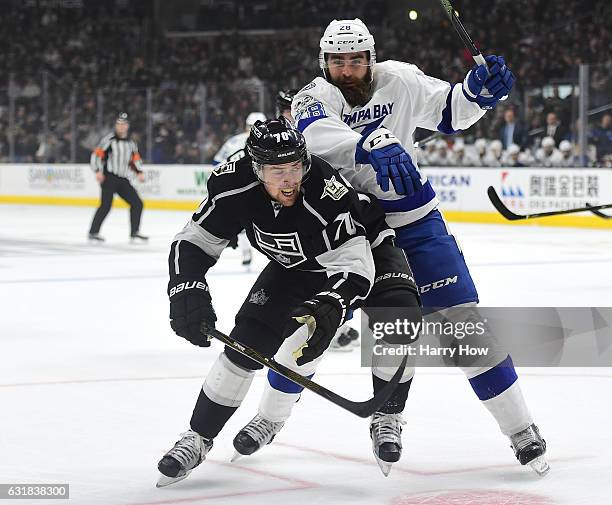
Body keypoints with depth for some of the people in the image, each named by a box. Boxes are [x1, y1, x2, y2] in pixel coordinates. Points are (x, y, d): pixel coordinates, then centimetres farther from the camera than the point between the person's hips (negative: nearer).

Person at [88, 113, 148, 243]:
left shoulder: (131, 143, 14)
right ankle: (93, 232, -12)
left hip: (123, 180, 7)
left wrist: (139, 172, 9)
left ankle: (134, 233, 13)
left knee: (137, 203, 3)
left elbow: (135, 158, 24)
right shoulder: (109, 139, -6)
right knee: (106, 205, -19)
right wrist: (98, 171, -20)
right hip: (109, 177, -7)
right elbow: (96, 155, -9)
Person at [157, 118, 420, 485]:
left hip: (365, 246, -3)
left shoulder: (328, 190, -39)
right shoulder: (237, 187, -27)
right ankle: (199, 438, 5)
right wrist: (187, 290, -34)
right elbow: (194, 242, -17)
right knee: (248, 341, -11)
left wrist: (331, 307, -58)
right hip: (296, 266, 3)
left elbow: (353, 266, -40)